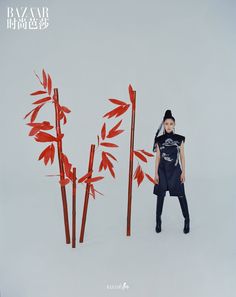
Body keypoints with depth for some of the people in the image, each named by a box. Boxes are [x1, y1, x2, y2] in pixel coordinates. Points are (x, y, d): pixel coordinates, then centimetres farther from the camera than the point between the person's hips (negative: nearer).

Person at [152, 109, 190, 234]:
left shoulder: (179, 139, 0)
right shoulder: (159, 140, 3)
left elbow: (182, 156, 3)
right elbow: (158, 157, 5)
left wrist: (183, 172, -2)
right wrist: (156, 173, 1)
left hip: (175, 170, -1)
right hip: (162, 171, 1)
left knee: (181, 195, 0)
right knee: (160, 196, 6)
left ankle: (187, 221, 13)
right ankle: (158, 221, 17)